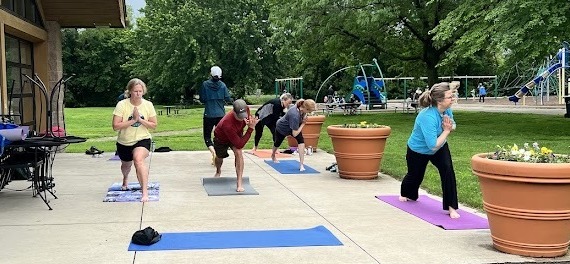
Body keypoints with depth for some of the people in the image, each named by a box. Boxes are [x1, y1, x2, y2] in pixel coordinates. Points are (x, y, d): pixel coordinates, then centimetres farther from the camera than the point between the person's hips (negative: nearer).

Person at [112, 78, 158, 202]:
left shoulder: (148, 105, -8)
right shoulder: (122, 105, -15)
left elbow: (154, 125, -3)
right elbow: (115, 126, -20)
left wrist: (140, 120, -19)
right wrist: (132, 120, -27)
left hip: (142, 140, -1)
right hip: (124, 142, 2)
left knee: (138, 159, -32)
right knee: (126, 165, 24)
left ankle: (145, 192, -31)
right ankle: (125, 178, 63)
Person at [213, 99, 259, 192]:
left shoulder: (246, 109, -32)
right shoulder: (227, 124, -48)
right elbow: (240, 145, -42)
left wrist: (249, 122, -28)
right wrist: (251, 128, -47)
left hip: (236, 134, 3)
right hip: (221, 138, -3)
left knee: (238, 152, -26)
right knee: (219, 158, 20)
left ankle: (239, 184, -24)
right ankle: (218, 171, 60)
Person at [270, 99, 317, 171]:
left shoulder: (301, 109, -26)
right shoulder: (295, 115, -46)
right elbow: (294, 134, -38)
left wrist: (304, 118, -18)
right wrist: (303, 124, -31)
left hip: (293, 127, 5)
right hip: (282, 128, -5)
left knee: (301, 140, -21)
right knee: (277, 143, 22)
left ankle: (301, 165, -22)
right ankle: (273, 156, 58)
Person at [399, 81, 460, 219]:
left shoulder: (447, 110, -21)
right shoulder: (428, 117, -42)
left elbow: (452, 125, 2)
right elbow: (433, 145, -40)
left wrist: (450, 126, -23)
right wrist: (446, 131, -30)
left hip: (439, 147, 5)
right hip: (419, 150, -5)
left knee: (448, 170, -18)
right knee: (415, 175, 19)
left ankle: (451, 207, -10)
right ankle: (405, 194, 55)